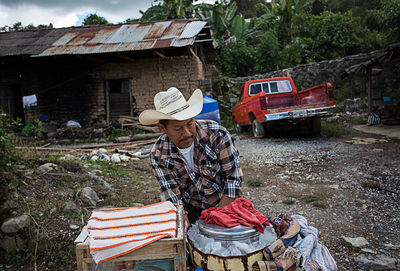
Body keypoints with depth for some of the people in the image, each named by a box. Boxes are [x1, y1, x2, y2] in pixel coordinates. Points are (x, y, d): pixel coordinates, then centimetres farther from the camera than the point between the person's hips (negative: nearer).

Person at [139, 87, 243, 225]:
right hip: (191, 209, 1)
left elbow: (234, 179, -16)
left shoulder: (217, 134, -21)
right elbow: (174, 201, -14)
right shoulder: (158, 156, -15)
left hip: (224, 205, -1)